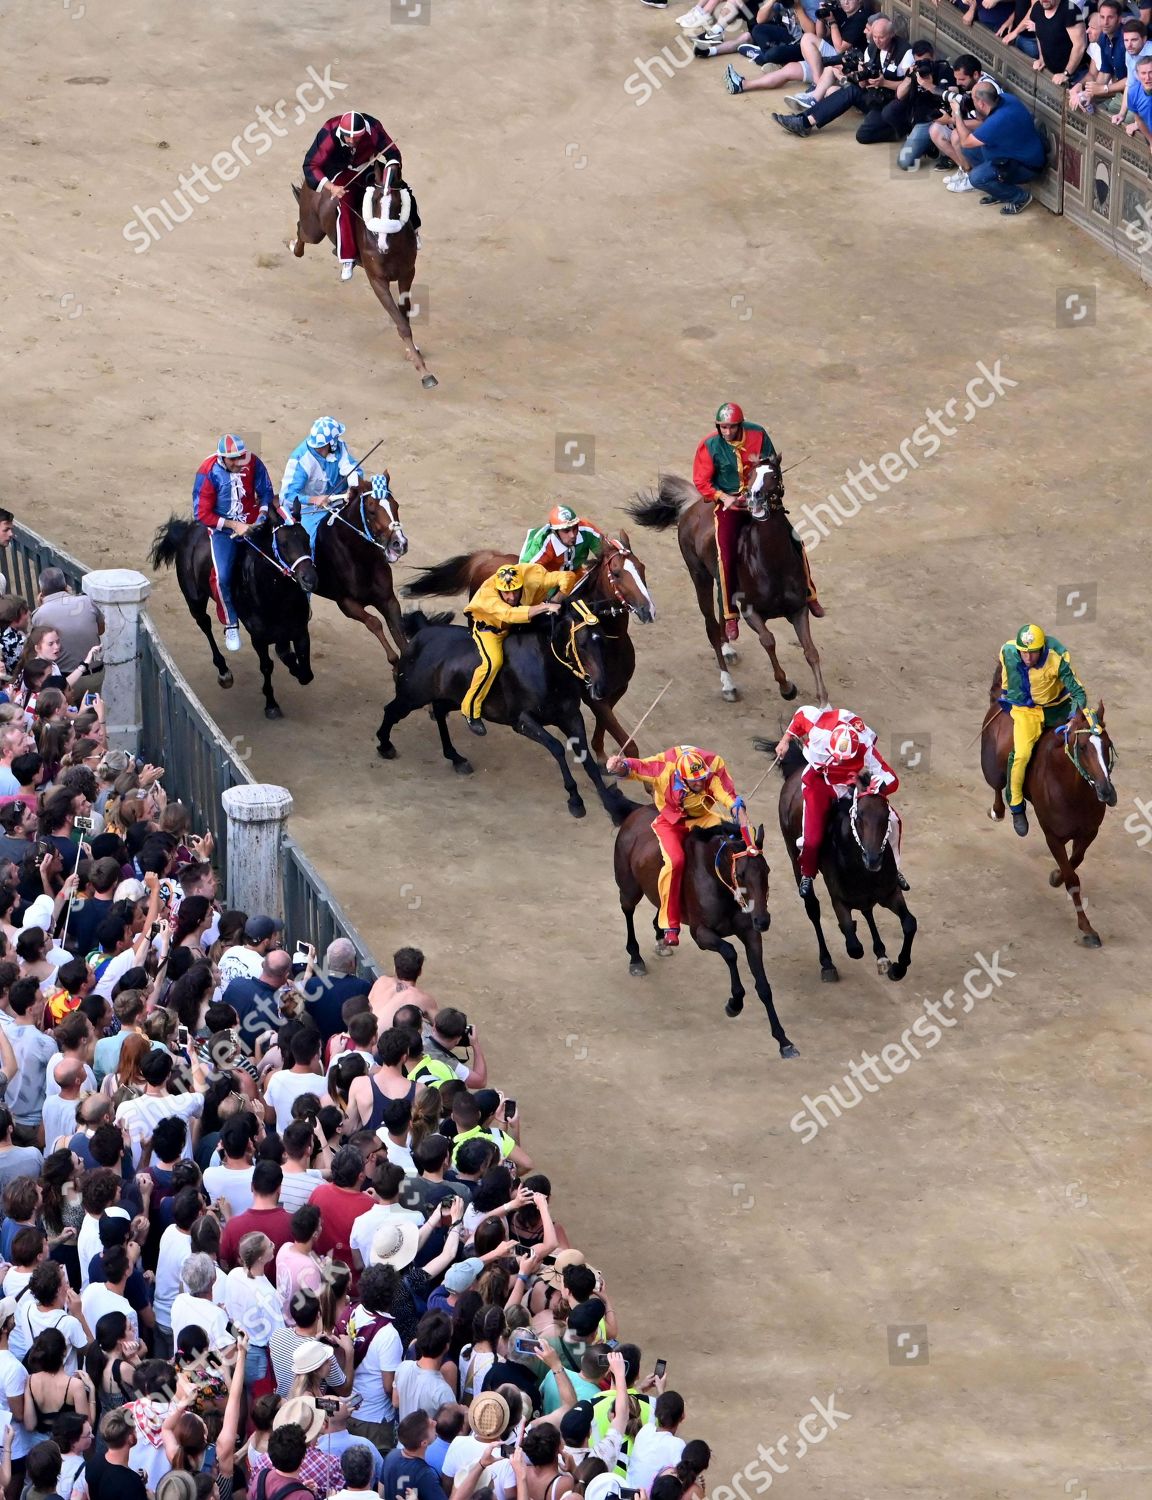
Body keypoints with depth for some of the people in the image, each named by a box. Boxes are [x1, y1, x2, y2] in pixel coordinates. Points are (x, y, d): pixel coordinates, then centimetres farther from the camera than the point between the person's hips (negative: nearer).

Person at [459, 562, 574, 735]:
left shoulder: (531, 577, -34)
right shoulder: (487, 594, -42)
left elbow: (567, 578, -29)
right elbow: (510, 615, -56)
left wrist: (557, 600, -45)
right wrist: (545, 607, -62)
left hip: (521, 623, 5)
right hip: (488, 624, -5)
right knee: (493, 662, -26)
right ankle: (471, 711, -9)